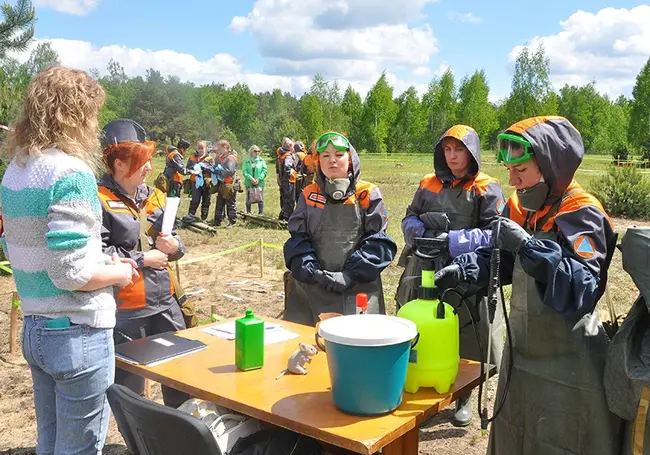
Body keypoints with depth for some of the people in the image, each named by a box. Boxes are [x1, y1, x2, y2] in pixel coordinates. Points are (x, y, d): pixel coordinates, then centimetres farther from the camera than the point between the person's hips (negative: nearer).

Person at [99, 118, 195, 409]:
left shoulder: (154, 196, 11)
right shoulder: (99, 201, -12)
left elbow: (172, 241, 19)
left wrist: (174, 246, -4)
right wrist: (142, 259, -15)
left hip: (166, 300, 7)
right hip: (126, 309, -7)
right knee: (128, 387, 10)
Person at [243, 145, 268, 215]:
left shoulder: (261, 160, 3)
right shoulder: (247, 161, 3)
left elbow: (264, 170, -1)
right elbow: (244, 171, -2)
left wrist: (258, 179, -12)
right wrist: (250, 178, -16)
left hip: (259, 183, 0)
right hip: (249, 183, 0)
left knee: (260, 199, 2)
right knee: (249, 200, 6)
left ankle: (260, 214, 9)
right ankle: (248, 213, 15)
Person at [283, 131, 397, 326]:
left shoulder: (368, 195, 4)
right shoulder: (309, 195, 10)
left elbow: (378, 242, -2)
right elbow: (297, 239, 6)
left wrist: (351, 275, -12)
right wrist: (313, 272, -10)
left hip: (359, 289, -2)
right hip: (312, 288, 2)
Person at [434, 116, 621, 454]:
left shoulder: (582, 214, -19)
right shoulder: (519, 207, 3)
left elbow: (583, 288, -31)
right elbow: (498, 258, 11)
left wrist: (528, 244, -36)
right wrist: (462, 270, -7)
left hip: (566, 366, -7)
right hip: (522, 352, 7)